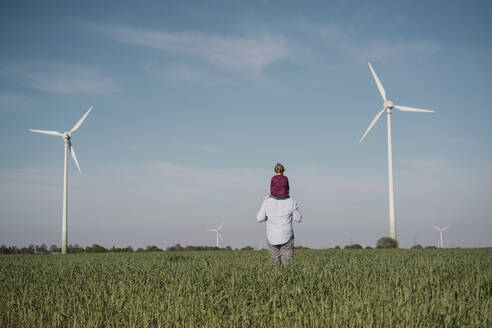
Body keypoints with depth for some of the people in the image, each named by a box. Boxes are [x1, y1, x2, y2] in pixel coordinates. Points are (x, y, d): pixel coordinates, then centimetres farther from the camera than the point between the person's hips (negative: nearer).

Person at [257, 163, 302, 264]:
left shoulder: (267, 201, -10)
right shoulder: (291, 202, -11)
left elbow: (260, 218, -3)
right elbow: (298, 219, -1)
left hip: (272, 238, 1)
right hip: (287, 238, -1)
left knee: (275, 264, 17)